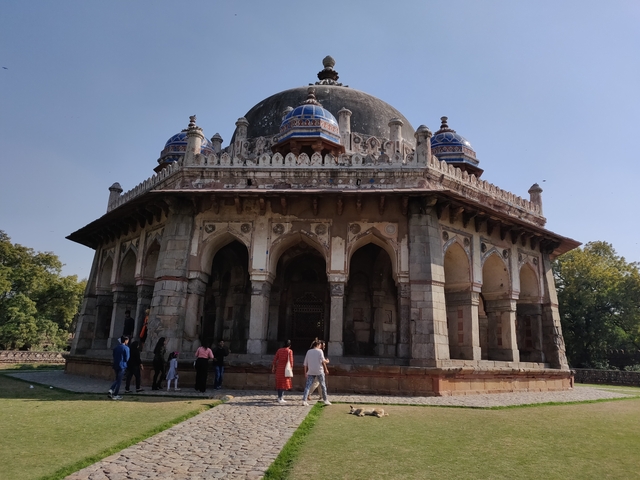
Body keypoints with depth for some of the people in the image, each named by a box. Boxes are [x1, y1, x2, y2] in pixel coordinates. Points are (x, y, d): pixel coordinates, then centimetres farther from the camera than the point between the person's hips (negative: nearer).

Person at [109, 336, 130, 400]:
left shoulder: (116, 347, 7)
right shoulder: (126, 348, -14)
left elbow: (114, 356, 12)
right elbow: (126, 359, -12)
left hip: (115, 365, 6)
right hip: (122, 366, -6)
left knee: (117, 380, 21)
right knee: (119, 381, 4)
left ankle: (111, 390, 1)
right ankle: (115, 395, 7)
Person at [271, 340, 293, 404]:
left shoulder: (279, 350, 6)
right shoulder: (289, 351, -6)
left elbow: (275, 359, 5)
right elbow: (291, 361, -11)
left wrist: (273, 368, 11)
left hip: (279, 368, 4)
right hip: (285, 369, -4)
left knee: (279, 383, 13)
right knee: (284, 383, 2)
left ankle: (279, 397, 20)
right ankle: (280, 398, -1)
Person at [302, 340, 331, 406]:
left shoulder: (309, 351, 9)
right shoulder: (319, 351, -2)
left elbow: (305, 363, 8)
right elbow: (323, 360, -13)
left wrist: (305, 372, 14)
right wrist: (326, 361, 8)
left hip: (310, 372, 3)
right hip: (319, 371, -3)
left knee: (307, 386, 0)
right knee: (323, 386, 11)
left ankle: (304, 400, -12)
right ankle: (325, 400, 17)